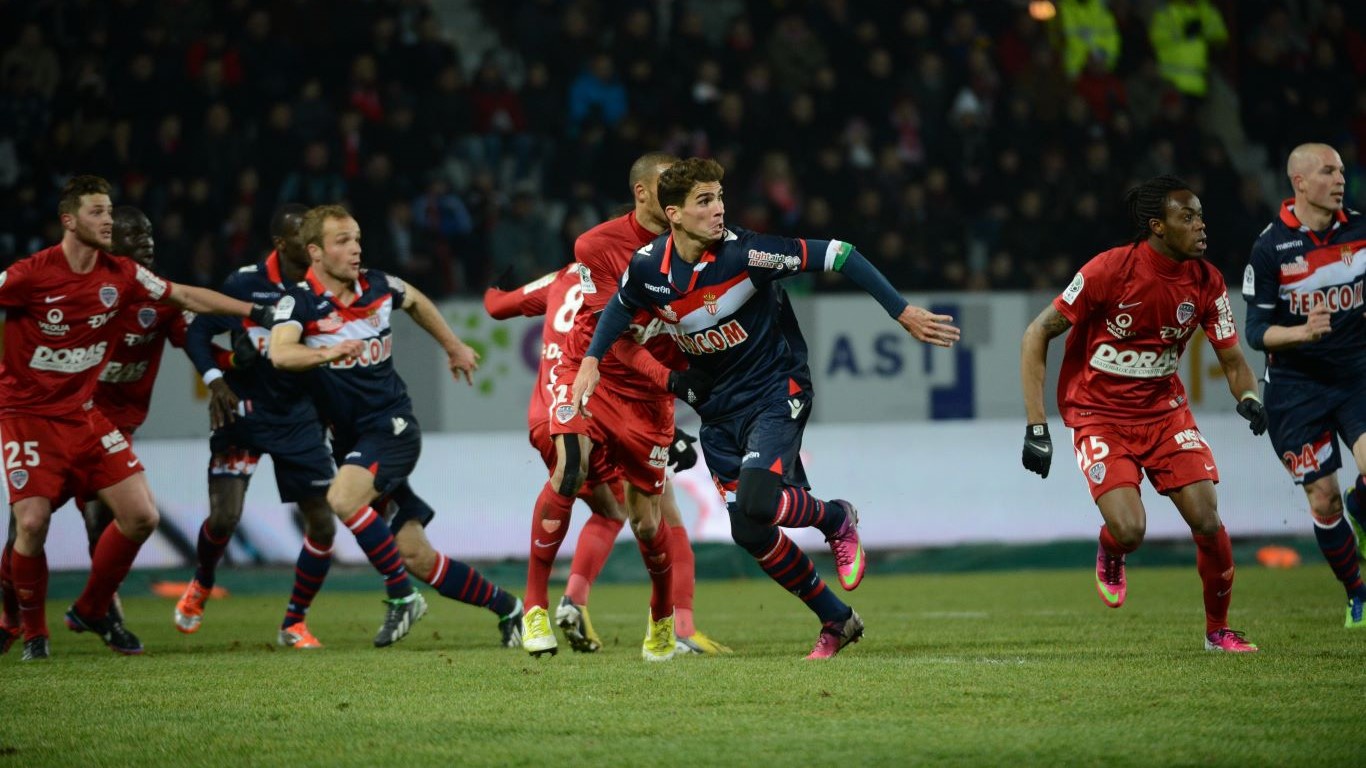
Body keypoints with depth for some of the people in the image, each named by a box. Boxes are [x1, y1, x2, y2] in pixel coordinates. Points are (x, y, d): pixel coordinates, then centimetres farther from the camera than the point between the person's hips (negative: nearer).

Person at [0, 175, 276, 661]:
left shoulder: (121, 275, 0)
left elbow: (186, 297, 10)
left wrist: (257, 313, 9)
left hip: (85, 415, 5)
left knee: (141, 516, -4)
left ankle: (92, 611, 17)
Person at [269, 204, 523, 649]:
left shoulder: (377, 286, 0)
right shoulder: (298, 302, -9)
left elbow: (414, 301, 25)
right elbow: (280, 353, -29)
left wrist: (453, 346, 33)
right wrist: (327, 352, -47)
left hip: (393, 427, -1)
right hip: (350, 440, 1)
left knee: (343, 498, -31)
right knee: (416, 557, 0)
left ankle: (401, 595, -16)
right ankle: (505, 607, 18)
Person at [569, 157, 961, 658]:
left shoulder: (743, 252, -22)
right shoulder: (648, 268, -8)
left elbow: (837, 256, -20)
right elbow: (622, 304, 17)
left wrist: (904, 314, -22)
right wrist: (591, 360, 7)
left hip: (776, 392, -5)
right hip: (718, 409, 5)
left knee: (757, 502, -28)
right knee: (749, 533, -1)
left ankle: (837, 520, 4)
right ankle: (836, 620, 17)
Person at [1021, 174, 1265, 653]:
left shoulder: (1206, 281, -6)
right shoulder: (1110, 271, -20)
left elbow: (1232, 359, 4)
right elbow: (1036, 335, -14)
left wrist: (1248, 398, -21)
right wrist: (1036, 427, -18)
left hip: (1164, 411, 4)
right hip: (1099, 414, -4)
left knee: (1207, 521, -8)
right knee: (1129, 531, -21)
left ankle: (1217, 630, 14)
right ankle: (1109, 556, 18)